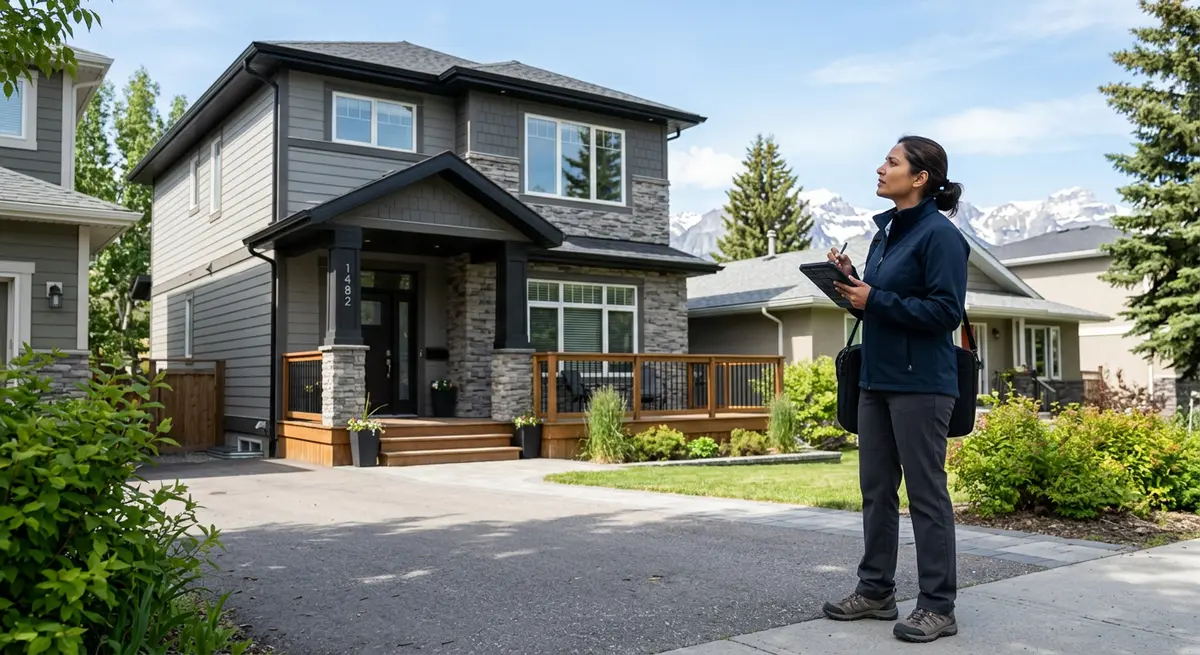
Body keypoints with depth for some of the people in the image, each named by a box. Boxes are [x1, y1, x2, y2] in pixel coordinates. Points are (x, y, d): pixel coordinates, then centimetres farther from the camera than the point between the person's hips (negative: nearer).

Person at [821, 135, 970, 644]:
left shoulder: (939, 234, -11)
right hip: (875, 378, 9)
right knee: (876, 489, 13)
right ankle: (875, 591, 25)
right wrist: (851, 280, 3)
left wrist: (875, 300, -17)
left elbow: (947, 311, -17)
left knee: (926, 494, -1)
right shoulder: (885, 233, 15)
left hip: (920, 383, -9)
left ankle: (938, 607, 10)